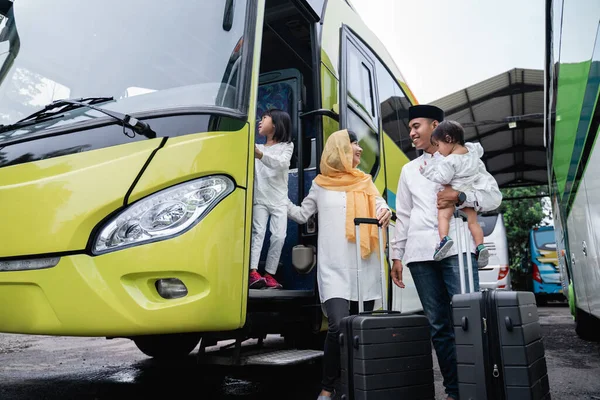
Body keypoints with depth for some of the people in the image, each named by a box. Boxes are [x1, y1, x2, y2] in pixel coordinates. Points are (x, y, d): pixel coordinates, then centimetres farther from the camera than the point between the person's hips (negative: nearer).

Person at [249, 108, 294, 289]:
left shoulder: (287, 146, 7)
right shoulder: (256, 147, 18)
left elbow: (282, 163, -15)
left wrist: (260, 155, -30)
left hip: (279, 201, -1)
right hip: (260, 199, 1)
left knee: (279, 236, -9)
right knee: (258, 232, -15)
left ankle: (269, 274, -1)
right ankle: (253, 272, -24)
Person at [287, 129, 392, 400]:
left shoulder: (365, 182, 16)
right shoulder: (320, 184, 11)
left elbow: (380, 207, 5)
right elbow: (302, 215, 15)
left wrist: (385, 213, -18)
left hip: (365, 267, 3)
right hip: (334, 269, -3)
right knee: (339, 326, -15)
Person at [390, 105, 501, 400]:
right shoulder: (409, 170, 21)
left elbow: (494, 196, 5)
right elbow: (403, 216, 18)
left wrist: (461, 197, -13)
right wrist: (396, 256, 12)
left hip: (456, 248, -3)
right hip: (420, 254, 3)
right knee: (439, 326, 3)